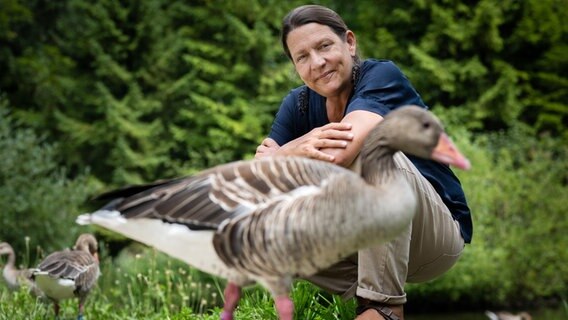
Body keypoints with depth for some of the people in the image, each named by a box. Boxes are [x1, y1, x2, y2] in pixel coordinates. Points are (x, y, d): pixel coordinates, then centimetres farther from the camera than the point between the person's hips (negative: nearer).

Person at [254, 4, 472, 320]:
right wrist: (299, 149, -31)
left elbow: (340, 153, -36)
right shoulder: (298, 104, -1)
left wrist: (282, 154, -20)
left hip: (437, 236, -5)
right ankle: (359, 287, -3)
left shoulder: (382, 76, -17)